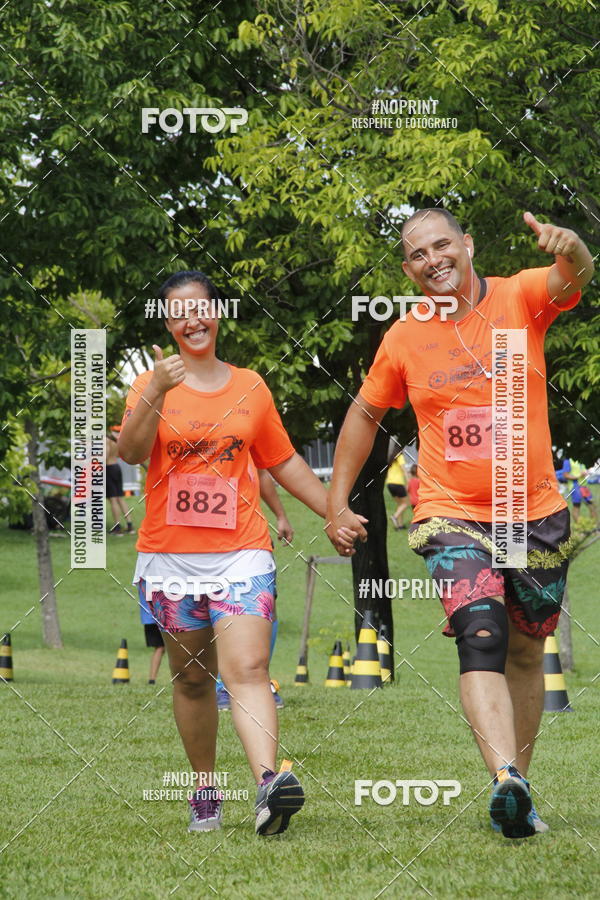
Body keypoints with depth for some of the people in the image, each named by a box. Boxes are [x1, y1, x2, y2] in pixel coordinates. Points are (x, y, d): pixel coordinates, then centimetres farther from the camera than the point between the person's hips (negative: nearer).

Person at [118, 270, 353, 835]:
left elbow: (284, 461, 21)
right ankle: (205, 794, 20)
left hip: (241, 552, 0)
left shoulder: (249, 386, 11)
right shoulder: (153, 385, 4)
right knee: (192, 679, 8)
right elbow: (131, 451, -14)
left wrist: (335, 513, 20)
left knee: (248, 669, -17)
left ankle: (268, 784, -33)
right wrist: (157, 393, -28)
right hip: (170, 555, 0)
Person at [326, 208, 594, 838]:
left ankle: (519, 788, 23)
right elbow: (365, 414, 15)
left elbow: (570, 280, -24)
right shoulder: (403, 339, 1)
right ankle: (506, 780, -38)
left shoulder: (521, 299, -3)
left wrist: (570, 252, -48)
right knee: (481, 635, -22)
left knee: (525, 652, 11)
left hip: (536, 514, 1)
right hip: (452, 515, -1)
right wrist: (336, 503, 13)